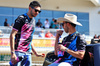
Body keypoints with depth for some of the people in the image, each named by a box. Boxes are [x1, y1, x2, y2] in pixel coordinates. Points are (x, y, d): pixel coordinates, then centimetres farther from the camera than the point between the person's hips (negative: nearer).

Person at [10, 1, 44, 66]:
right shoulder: (21, 18, -6)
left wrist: (36, 53, 21)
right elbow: (12, 35, -12)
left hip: (28, 53, 7)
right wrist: (12, 53, -19)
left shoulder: (33, 20, 17)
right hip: (18, 52, -7)